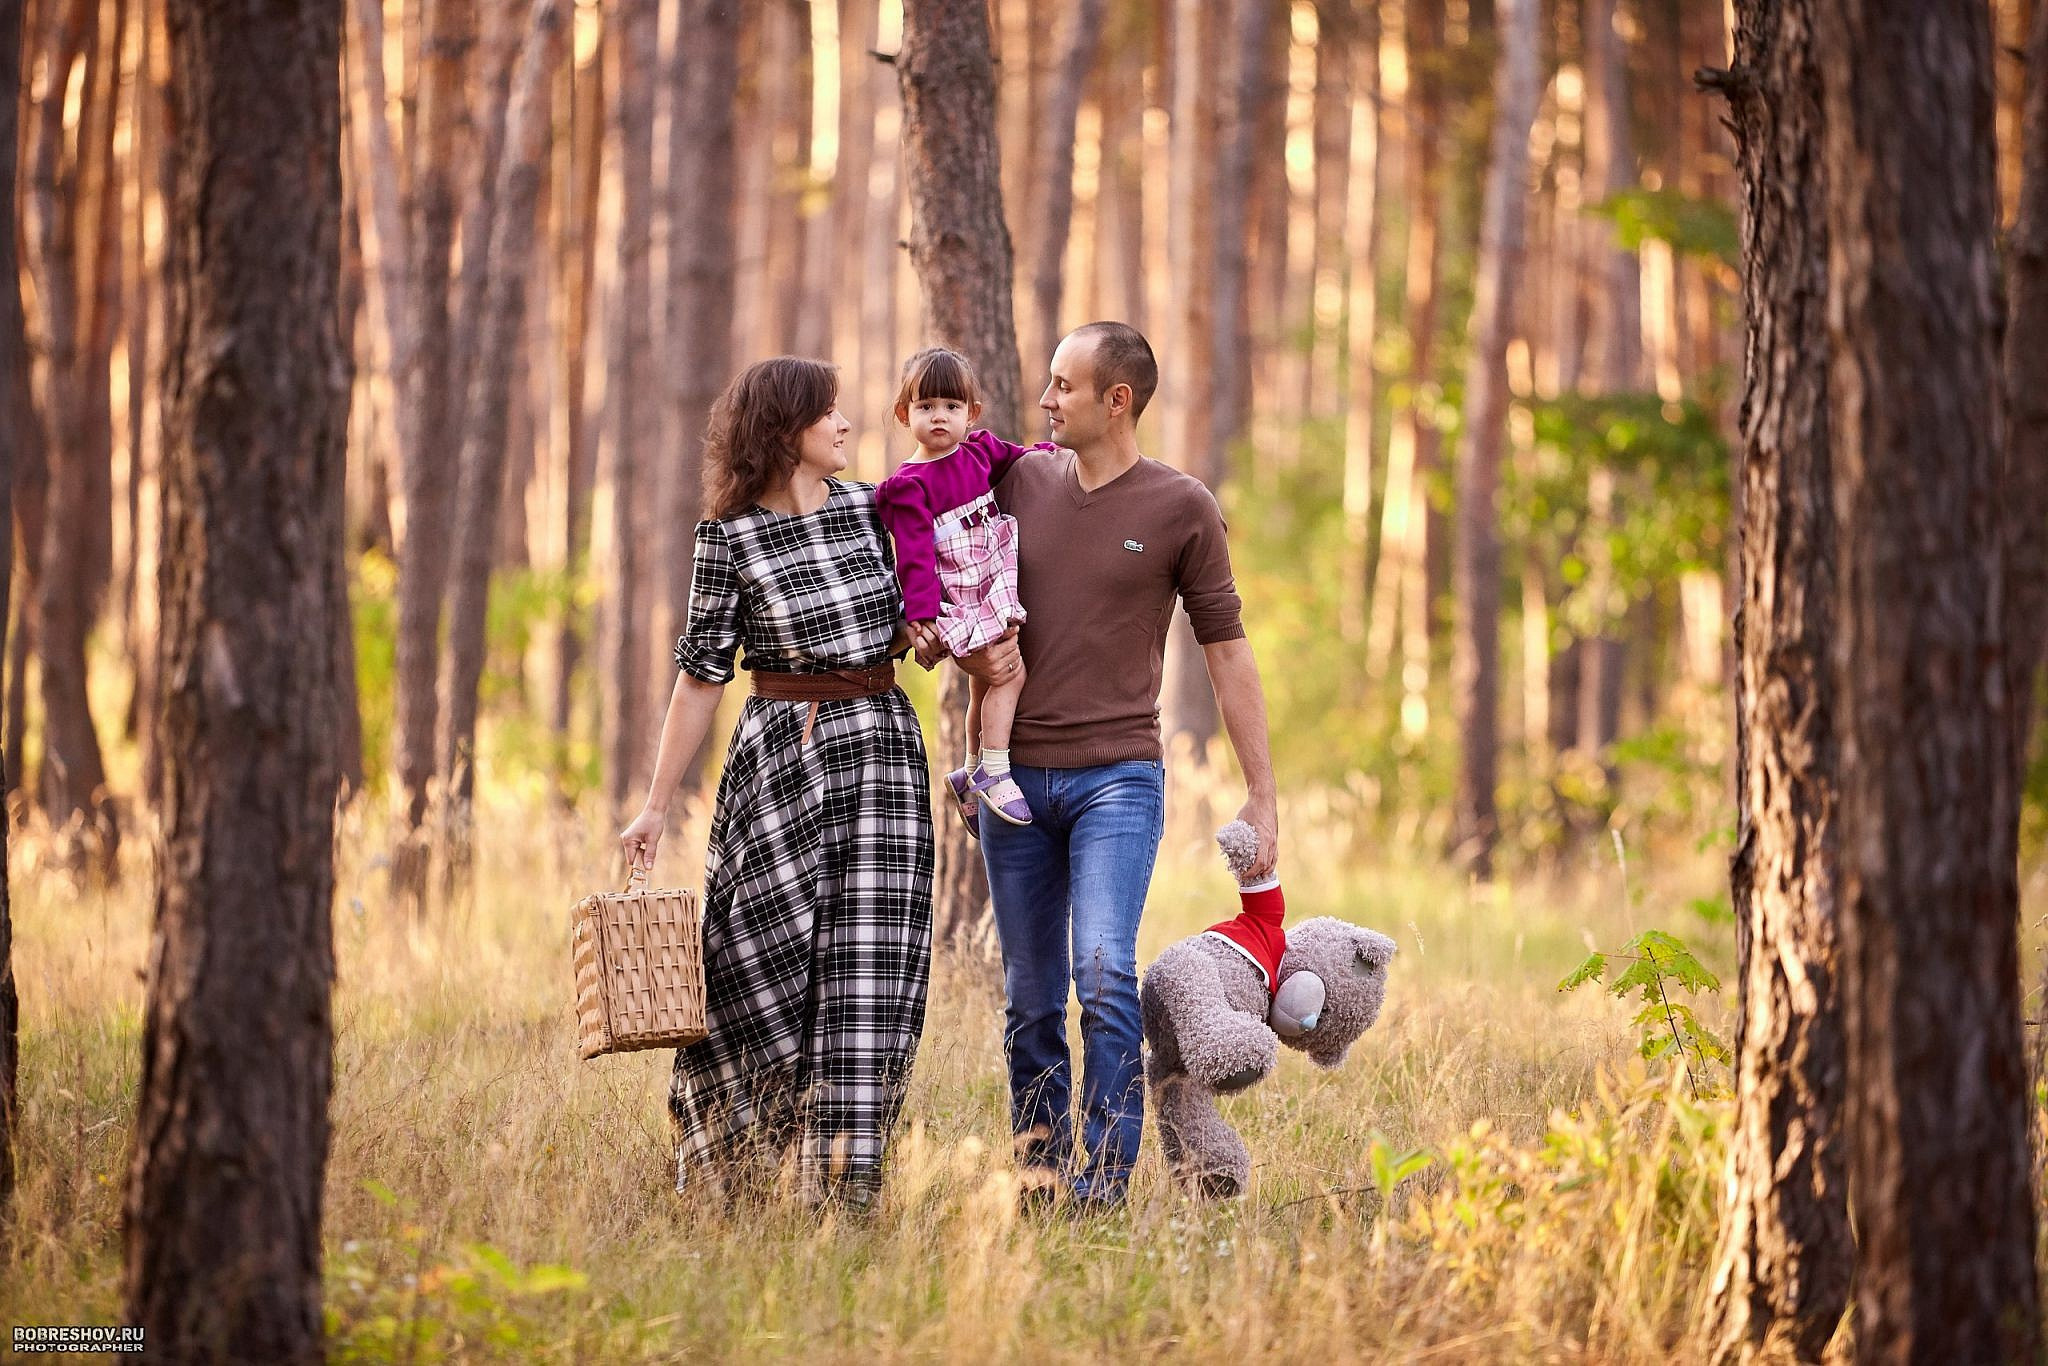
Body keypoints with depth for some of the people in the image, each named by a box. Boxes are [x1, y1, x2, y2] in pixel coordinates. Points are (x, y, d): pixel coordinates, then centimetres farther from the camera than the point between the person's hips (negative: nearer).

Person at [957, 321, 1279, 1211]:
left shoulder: (1181, 510, -1)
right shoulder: (1019, 482, 8)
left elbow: (1227, 652, 4)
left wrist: (1262, 797, 2)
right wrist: (972, 652, -4)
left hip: (1116, 778, -4)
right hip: (1016, 773, 4)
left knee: (1103, 975, -17)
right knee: (1030, 998, 6)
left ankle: (1105, 1176, -13)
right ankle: (1038, 1166, 13)